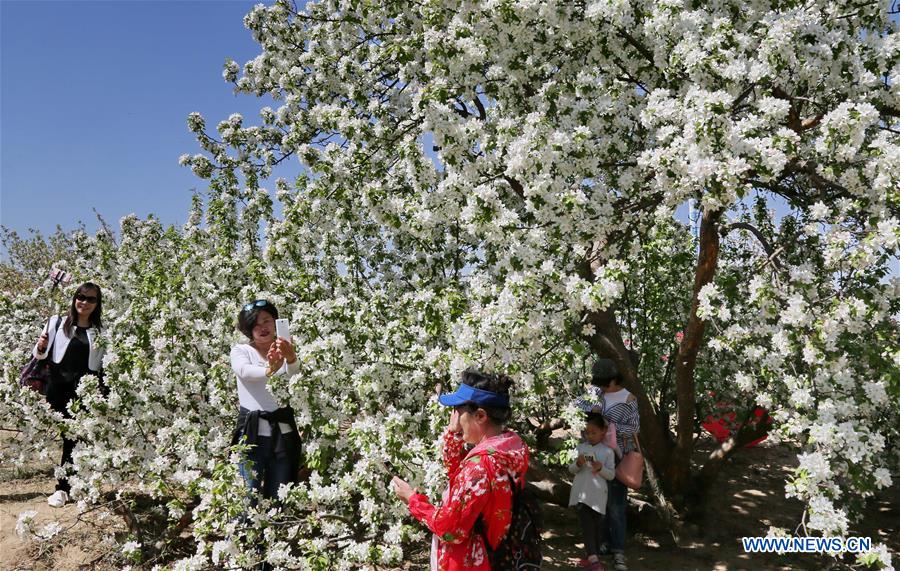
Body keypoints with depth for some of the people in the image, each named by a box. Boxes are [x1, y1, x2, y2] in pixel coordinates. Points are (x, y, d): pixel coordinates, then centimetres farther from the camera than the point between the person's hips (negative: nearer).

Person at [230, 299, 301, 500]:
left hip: (283, 432, 2)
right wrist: (268, 371, -40)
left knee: (280, 497, 4)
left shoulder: (285, 351, 10)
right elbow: (244, 371, -18)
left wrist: (291, 358, -37)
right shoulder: (240, 351, 5)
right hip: (252, 431, -2)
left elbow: (296, 374, -13)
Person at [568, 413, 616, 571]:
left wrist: (601, 468, -18)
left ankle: (593, 556, 21)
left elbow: (611, 475, 0)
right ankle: (593, 558, -11)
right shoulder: (580, 448, 5)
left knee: (598, 525, 8)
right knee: (586, 524, -8)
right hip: (581, 493, 0)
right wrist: (578, 464, -13)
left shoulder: (608, 451, 0)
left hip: (598, 495, 0)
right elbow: (571, 470, 8)